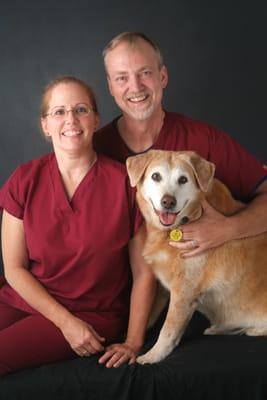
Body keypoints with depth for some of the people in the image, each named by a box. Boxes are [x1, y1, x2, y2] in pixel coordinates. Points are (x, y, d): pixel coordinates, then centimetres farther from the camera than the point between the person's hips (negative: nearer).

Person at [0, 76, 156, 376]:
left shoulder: (124, 182, -7)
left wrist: (133, 341, -10)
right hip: (25, 299, 4)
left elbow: (143, 272, -3)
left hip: (93, 313, -3)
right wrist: (66, 321, -10)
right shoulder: (25, 180, 0)